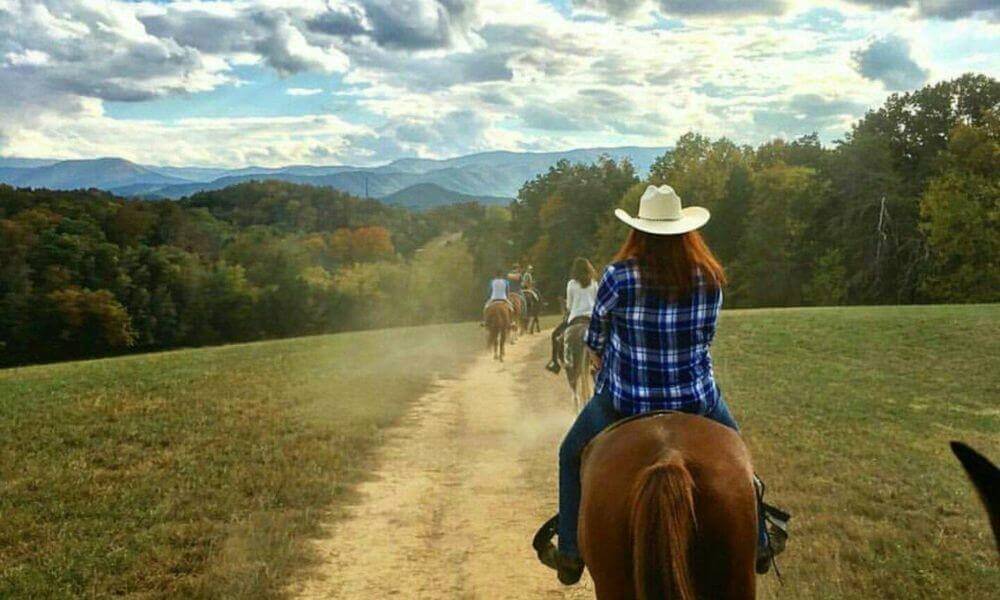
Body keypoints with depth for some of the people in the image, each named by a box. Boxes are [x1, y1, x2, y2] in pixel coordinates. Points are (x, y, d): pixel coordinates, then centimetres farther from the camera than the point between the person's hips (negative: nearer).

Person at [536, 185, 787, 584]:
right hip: (697, 398, 3)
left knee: (572, 455, 23)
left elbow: (595, 341, -3)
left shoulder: (619, 276, -16)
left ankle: (570, 554, 25)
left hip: (625, 401, -2)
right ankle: (757, 542, 41)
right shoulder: (710, 278, -6)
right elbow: (706, 336, 6)